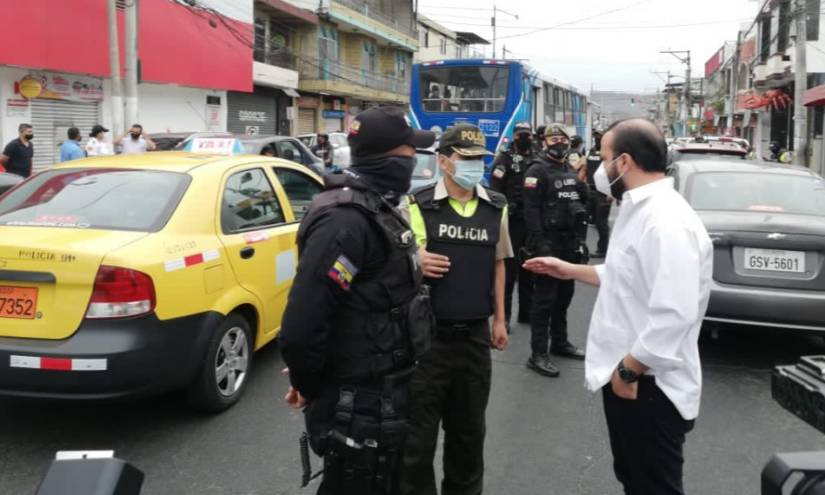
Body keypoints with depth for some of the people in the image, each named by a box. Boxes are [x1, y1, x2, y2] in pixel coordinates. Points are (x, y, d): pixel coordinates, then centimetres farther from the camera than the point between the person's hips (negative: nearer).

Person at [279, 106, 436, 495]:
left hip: (381, 395, 9)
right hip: (357, 406, -9)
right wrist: (309, 386, -13)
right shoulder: (347, 220, -26)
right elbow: (301, 326, -32)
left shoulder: (374, 208, 7)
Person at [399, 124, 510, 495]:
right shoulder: (418, 206, -9)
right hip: (427, 335, -4)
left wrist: (499, 318, 13)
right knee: (417, 433, 4)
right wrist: (415, 265, -25)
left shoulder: (496, 208, 5)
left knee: (469, 428, 18)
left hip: (475, 334, 4)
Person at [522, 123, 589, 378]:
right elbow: (531, 210, -17)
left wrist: (581, 240, 14)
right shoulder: (537, 170, -8)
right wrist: (538, 243, -23)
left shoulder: (571, 170, 16)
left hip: (569, 242, 8)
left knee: (565, 293, 16)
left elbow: (582, 202, 21)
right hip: (548, 242, -8)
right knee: (544, 297, -8)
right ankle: (538, 354, -4)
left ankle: (560, 342, 31)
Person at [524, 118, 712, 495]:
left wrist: (629, 370, -22)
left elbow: (674, 315, -31)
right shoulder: (638, 210, 11)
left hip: (649, 387, -10)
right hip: (625, 379, 10)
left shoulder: (667, 221, -24)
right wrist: (571, 270, 19)